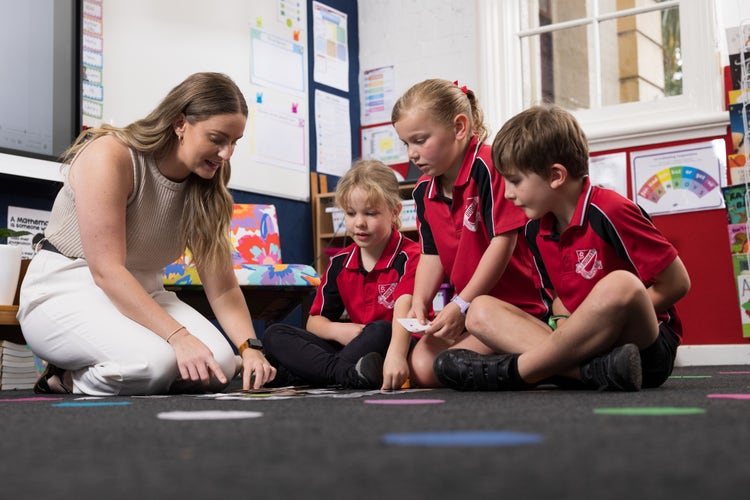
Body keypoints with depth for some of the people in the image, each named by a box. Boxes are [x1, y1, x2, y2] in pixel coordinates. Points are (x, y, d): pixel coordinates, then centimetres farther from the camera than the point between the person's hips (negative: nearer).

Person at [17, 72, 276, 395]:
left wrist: (250, 347, -20)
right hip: (66, 289, -7)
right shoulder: (108, 156, -20)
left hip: (142, 295, 7)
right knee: (156, 361, -34)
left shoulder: (204, 187, 1)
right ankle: (67, 380, -2)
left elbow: (222, 287, -2)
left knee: (221, 363, -18)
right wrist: (179, 337, -35)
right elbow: (107, 271, -27)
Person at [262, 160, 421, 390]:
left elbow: (404, 310, -30)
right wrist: (337, 330, -10)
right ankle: (345, 373, -29)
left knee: (381, 331, -39)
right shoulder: (340, 263, 10)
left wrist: (395, 355, -49)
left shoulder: (409, 258, -10)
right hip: (353, 346, 7)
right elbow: (315, 320, 15)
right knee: (274, 335, -5)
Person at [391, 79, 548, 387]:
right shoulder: (423, 191, 7)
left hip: (518, 302, -8)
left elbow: (503, 242, -22)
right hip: (467, 306, 8)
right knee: (420, 366, -8)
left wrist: (461, 305, -21)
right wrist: (420, 301, -4)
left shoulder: (488, 167, -19)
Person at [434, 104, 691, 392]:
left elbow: (677, 283, -12)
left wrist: (617, 320, -10)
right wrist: (570, 329, -3)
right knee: (481, 311, -7)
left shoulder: (610, 213, -15)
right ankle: (591, 367, -30)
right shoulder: (536, 231, 8)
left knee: (620, 285, -38)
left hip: (647, 348, -7)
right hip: (586, 340, 7)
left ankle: (511, 371, -24)